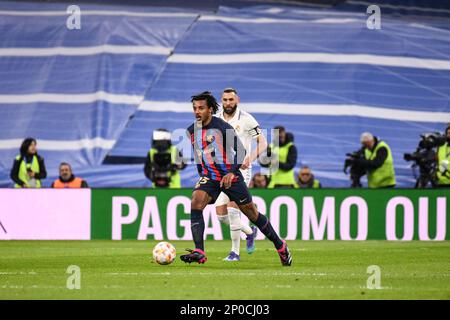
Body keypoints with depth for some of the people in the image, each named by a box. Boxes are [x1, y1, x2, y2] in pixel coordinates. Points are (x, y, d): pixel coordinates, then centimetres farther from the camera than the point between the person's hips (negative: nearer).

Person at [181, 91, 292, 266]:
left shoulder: (222, 127, -15)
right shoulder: (192, 131, 1)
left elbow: (241, 151, -16)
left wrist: (232, 173, -26)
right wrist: (201, 174, 18)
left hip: (230, 177, -4)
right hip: (208, 178, 4)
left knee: (251, 213, 6)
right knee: (195, 204, -23)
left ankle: (280, 246, 25)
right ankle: (199, 252, -29)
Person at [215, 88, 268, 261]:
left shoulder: (246, 119, -8)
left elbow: (262, 143, -8)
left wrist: (250, 158, -24)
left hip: (240, 170, -6)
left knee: (232, 208, -19)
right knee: (221, 214, 1)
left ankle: (235, 252, -10)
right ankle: (249, 231, 27)